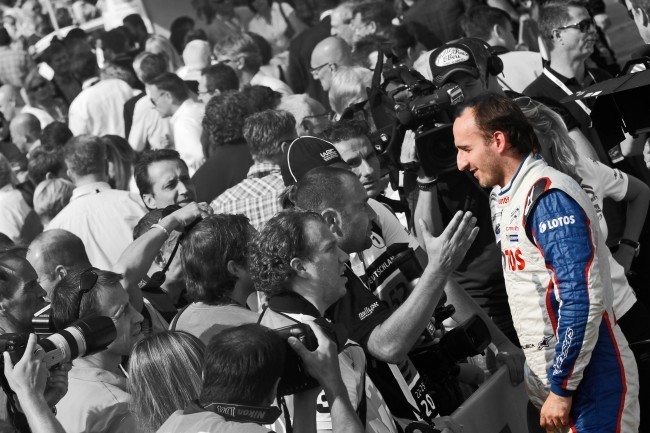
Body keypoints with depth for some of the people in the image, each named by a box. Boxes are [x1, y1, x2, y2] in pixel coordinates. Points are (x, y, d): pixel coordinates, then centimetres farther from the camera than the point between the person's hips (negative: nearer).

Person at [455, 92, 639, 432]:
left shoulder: (548, 196, -17)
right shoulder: (507, 199, 11)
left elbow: (583, 301, -24)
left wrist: (562, 388, -21)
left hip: (590, 380, -9)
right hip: (549, 376, 9)